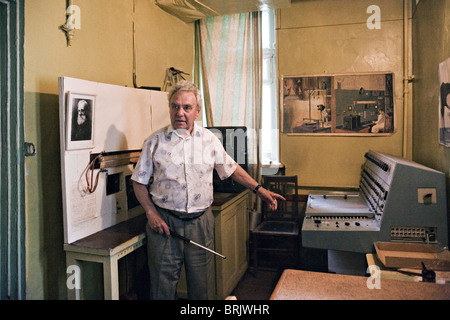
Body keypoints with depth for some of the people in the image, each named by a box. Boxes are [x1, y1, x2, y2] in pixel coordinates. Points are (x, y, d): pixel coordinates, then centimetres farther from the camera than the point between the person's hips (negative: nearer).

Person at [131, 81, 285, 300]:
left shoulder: (209, 140, 4)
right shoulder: (155, 141, -1)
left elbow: (231, 169, 15)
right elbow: (139, 182, 4)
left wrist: (259, 189, 9)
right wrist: (151, 213, -7)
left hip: (201, 222, 2)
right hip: (164, 221, -1)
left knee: (202, 286, 11)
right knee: (163, 285, 8)